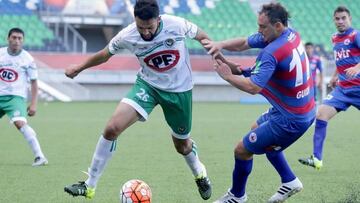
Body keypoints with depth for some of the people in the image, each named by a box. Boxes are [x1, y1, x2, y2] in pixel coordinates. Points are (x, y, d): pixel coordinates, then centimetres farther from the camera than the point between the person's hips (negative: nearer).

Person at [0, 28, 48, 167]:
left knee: (20, 123, -26)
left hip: (16, 97, -5)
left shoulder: (27, 59, -4)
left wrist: (33, 104, -7)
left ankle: (39, 156, -26)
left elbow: (34, 83, 0)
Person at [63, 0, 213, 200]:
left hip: (179, 89, 0)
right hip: (148, 84, 1)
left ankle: (199, 174, 51)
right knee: (112, 128, -20)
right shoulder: (127, 36, -19)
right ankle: (89, 186, -8)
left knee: (182, 145, 14)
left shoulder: (176, 25, -25)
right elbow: (104, 55, 2)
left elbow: (201, 36, -3)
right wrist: (79, 68, 10)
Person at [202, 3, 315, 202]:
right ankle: (289, 182, 34)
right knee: (257, 128, 33)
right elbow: (244, 43, 4)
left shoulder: (272, 52, -29)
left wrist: (228, 76, -19)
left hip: (290, 120, -10)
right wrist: (220, 44, -12)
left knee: (242, 150, 4)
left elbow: (253, 87, -35)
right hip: (306, 110, 10)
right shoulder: (291, 35, 0)